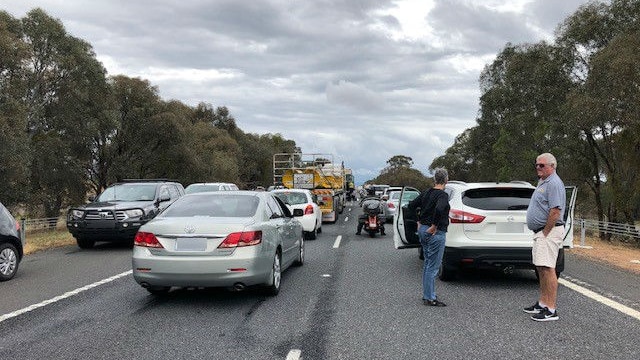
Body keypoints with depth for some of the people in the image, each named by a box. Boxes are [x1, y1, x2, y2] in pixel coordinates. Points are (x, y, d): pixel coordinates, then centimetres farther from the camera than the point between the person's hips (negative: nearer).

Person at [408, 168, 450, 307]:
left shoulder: (426, 193, 8)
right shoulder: (443, 195, -16)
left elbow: (411, 205, 14)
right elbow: (439, 209, -34)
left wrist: (419, 222, 16)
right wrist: (434, 226, -22)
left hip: (422, 230, 8)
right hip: (436, 233, -8)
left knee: (427, 264, 17)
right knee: (433, 266, -1)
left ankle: (427, 295, 24)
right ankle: (429, 298, 4)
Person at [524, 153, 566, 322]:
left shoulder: (554, 183, -14)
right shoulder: (542, 182, 20)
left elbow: (555, 211, -21)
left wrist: (545, 233, -17)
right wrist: (539, 234, 17)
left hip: (549, 232, -11)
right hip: (540, 232, 11)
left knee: (547, 269, -12)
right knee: (541, 269, 14)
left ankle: (551, 310, -11)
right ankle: (542, 303, 23)